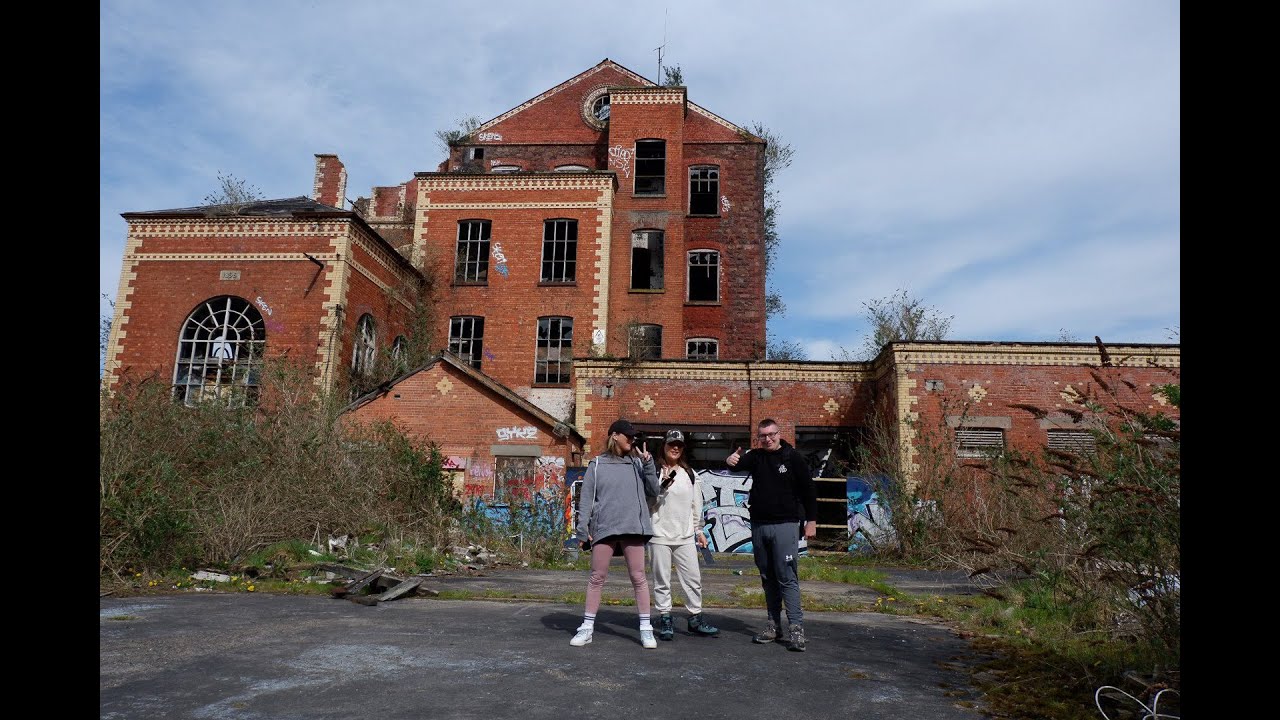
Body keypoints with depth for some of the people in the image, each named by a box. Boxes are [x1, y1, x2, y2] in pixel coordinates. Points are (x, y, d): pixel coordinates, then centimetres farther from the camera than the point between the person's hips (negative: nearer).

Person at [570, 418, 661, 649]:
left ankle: (646, 628, 11)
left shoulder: (637, 463, 11)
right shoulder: (597, 464, 5)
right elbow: (586, 498, 3)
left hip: (632, 527, 1)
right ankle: (587, 627, 13)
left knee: (638, 577, 3)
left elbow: (653, 492, 8)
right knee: (597, 577, 4)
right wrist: (582, 529, -4)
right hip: (604, 528, -1)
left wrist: (648, 464, -2)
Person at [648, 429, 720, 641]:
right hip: (660, 535, -4)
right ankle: (665, 620, 13)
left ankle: (695, 619, 17)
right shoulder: (655, 471, -2)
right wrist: (663, 485, -21)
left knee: (693, 578, 5)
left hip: (685, 535, 4)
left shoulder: (690, 474, 13)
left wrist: (699, 531, 15)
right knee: (661, 580, 2)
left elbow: (696, 504, 16)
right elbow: (649, 501, -7)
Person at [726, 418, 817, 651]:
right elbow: (739, 463, -10)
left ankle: (796, 628, -7)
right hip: (759, 525, 5)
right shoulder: (756, 457, 9)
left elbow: (808, 490, -2)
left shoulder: (793, 457, -3)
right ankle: (774, 625, 19)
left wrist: (811, 520, -5)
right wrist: (731, 460, -34)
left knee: (787, 578, -9)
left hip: (785, 525, -5)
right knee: (768, 577, 11)